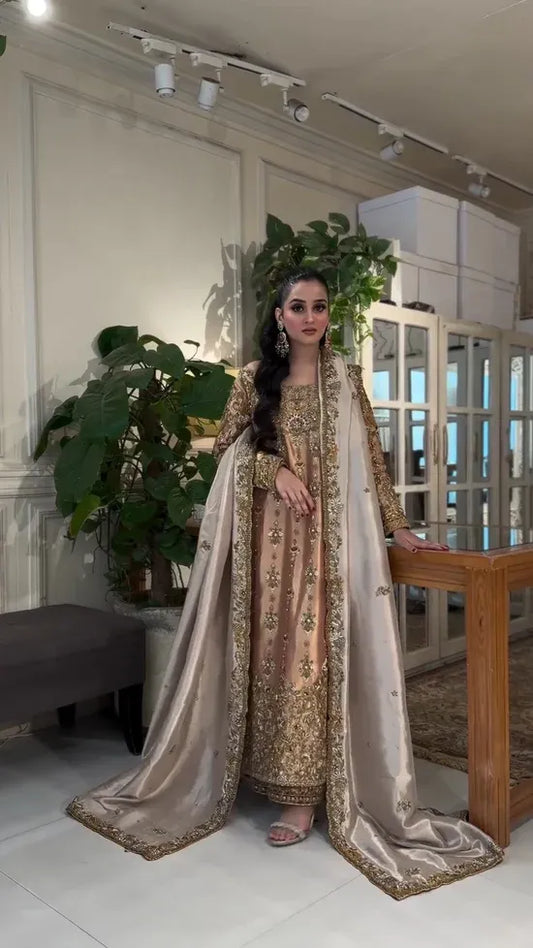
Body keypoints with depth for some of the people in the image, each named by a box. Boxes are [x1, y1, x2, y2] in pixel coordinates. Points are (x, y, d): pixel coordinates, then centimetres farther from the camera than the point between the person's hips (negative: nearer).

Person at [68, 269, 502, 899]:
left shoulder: (344, 380, 6)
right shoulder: (254, 378, 8)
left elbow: (370, 458, 5)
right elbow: (226, 445, 6)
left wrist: (396, 525, 1)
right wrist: (274, 469, -11)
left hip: (325, 536, -2)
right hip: (267, 534, 2)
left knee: (312, 650, -4)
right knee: (268, 646, 6)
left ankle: (302, 792, 5)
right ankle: (272, 770, 22)